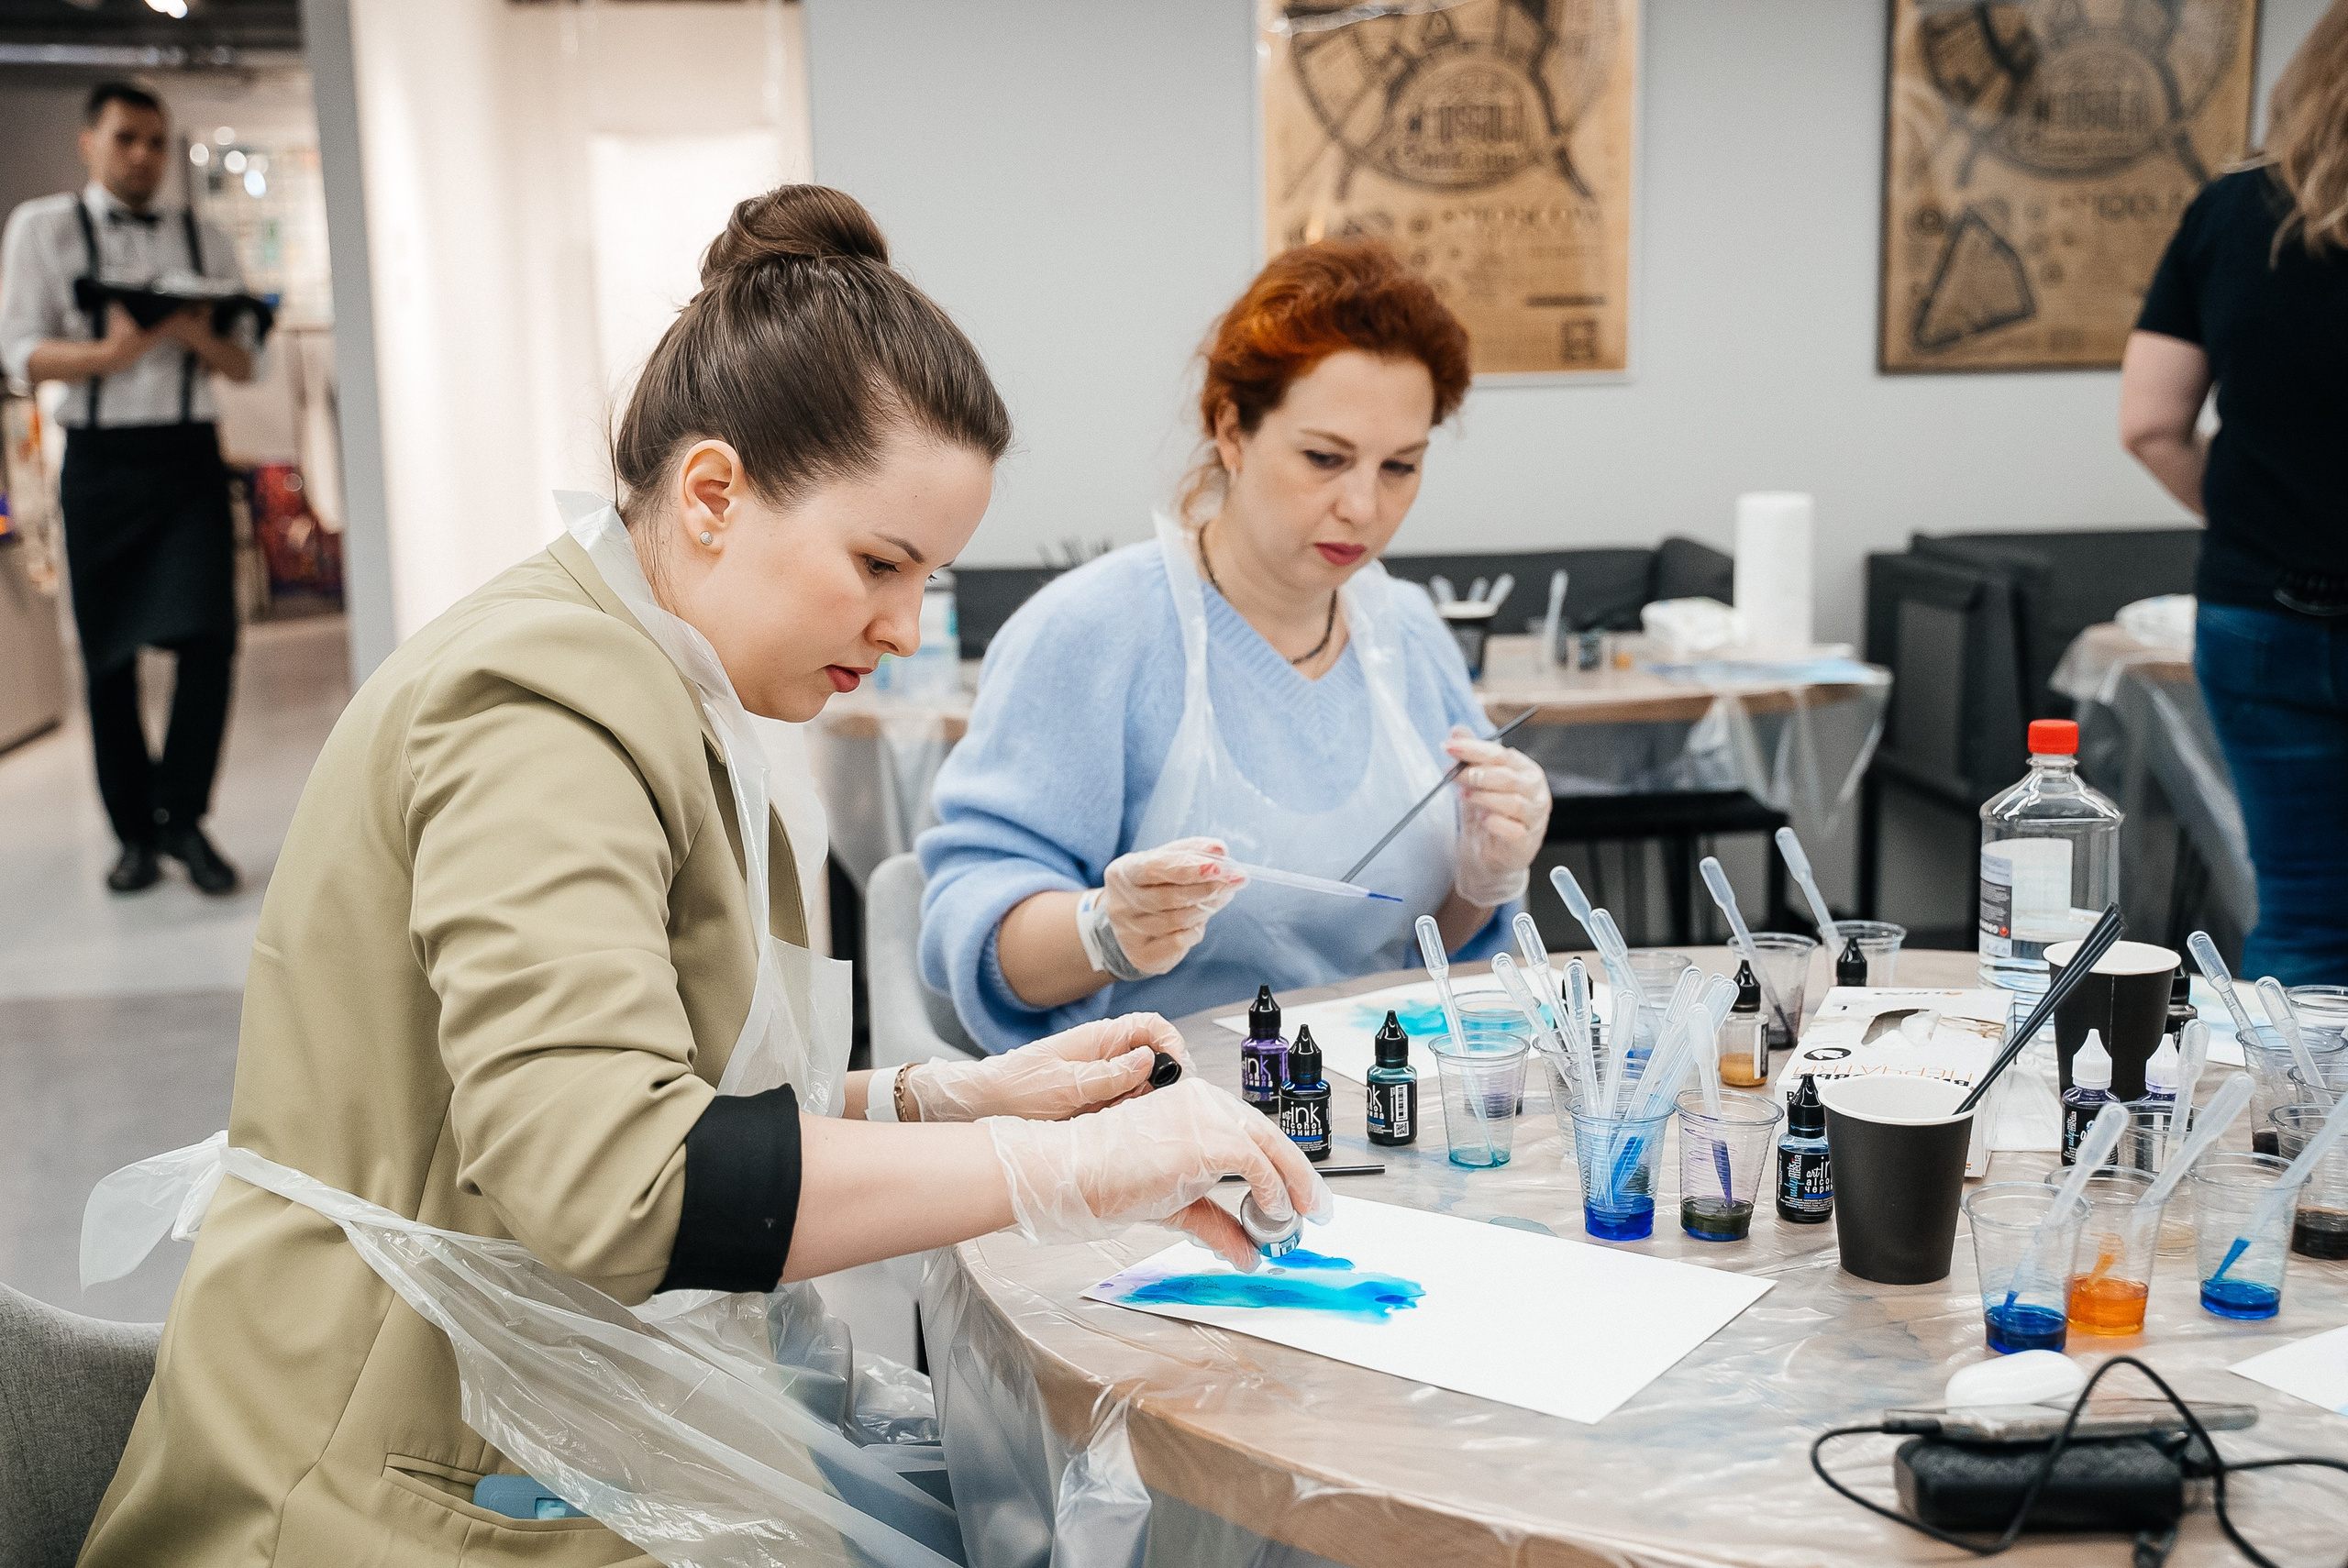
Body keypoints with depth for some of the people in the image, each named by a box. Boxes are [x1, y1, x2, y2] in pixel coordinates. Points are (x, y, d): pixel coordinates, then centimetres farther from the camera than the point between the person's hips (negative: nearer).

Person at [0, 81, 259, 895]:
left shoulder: (203, 238, 12)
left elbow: (243, 362, 9)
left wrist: (195, 334, -12)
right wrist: (114, 352, -20)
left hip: (188, 458, 1)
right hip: (99, 461, -1)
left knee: (207, 637, -11)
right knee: (108, 655, 3)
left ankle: (182, 816, 3)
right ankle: (135, 833, 14)